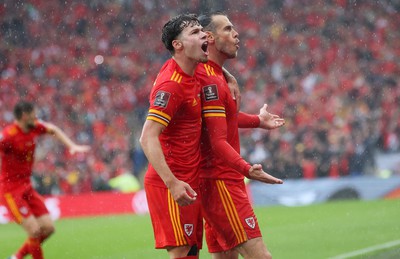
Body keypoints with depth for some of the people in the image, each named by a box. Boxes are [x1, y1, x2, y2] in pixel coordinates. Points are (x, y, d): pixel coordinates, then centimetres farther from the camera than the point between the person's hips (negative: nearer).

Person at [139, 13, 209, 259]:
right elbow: (148, 138, -24)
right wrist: (172, 182, -32)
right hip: (173, 184, -9)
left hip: (189, 182, 9)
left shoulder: (190, 74, 7)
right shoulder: (172, 85, -19)